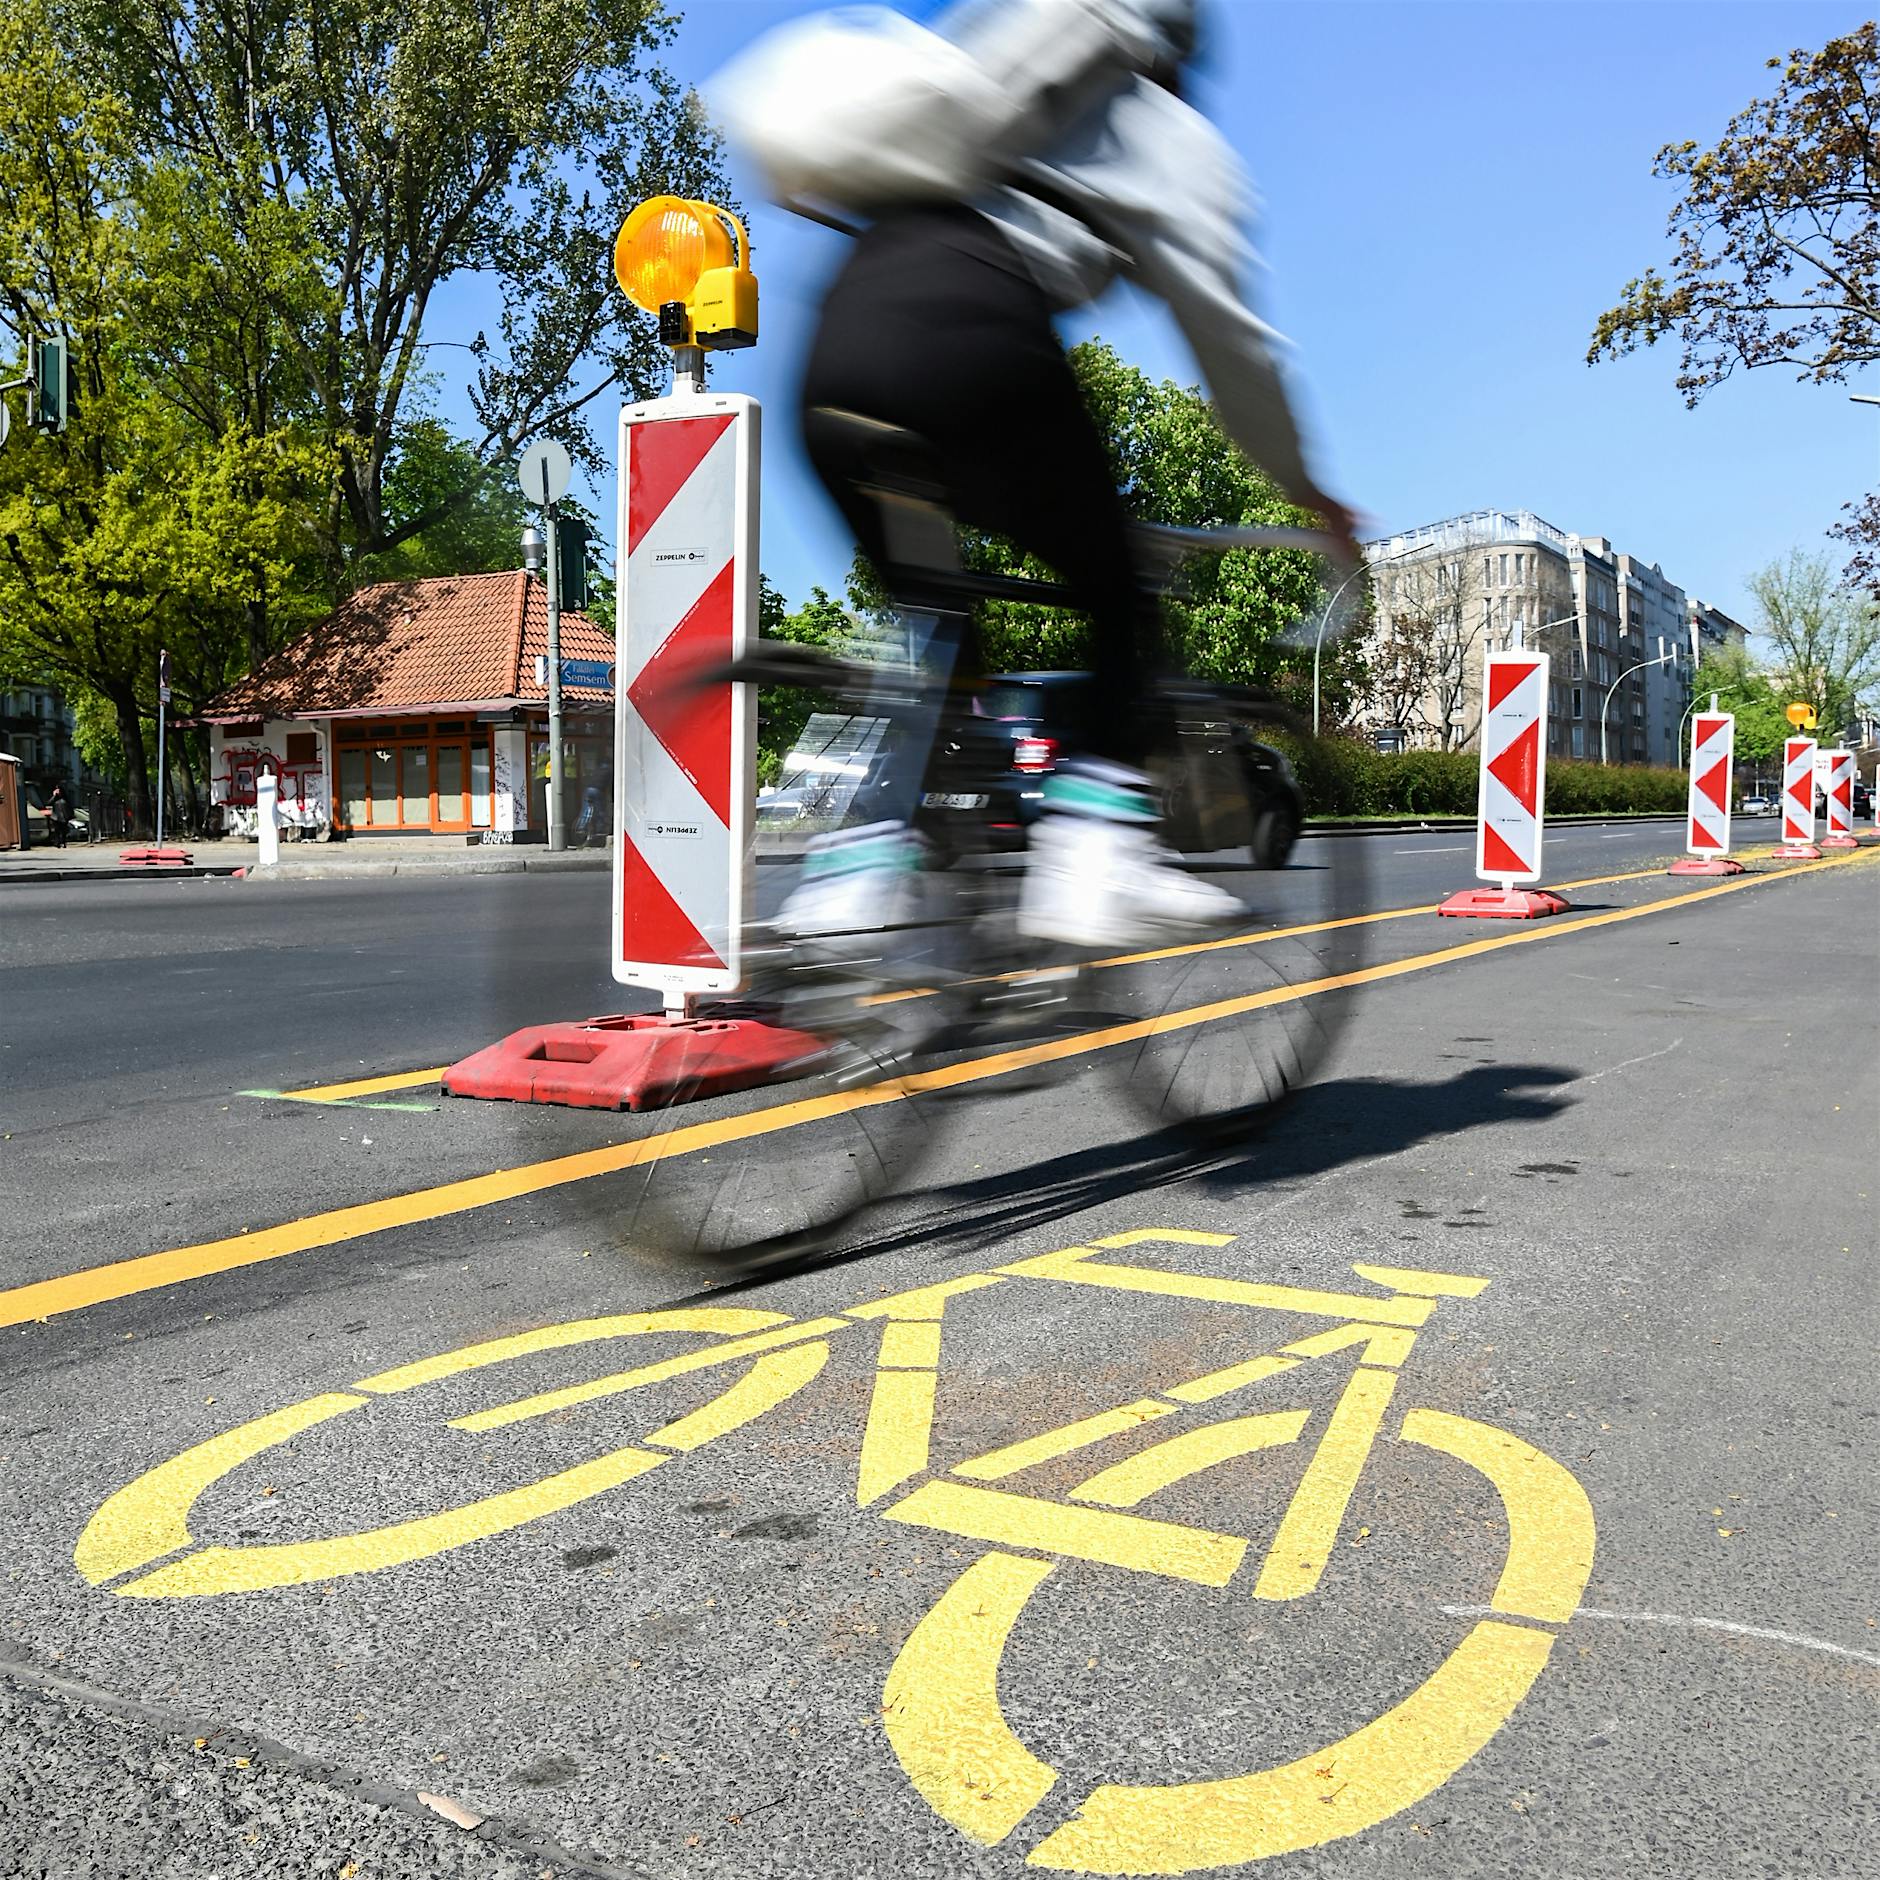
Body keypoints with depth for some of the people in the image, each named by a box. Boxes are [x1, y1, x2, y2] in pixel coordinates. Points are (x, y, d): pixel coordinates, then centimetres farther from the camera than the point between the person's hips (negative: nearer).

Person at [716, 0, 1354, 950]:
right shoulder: (1175, 137, 21)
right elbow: (1224, 330, 15)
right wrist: (1304, 488, 26)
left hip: (840, 339, 5)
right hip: (975, 334, -5)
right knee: (1113, 594, 13)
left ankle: (851, 868, 7)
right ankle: (1095, 850, -2)